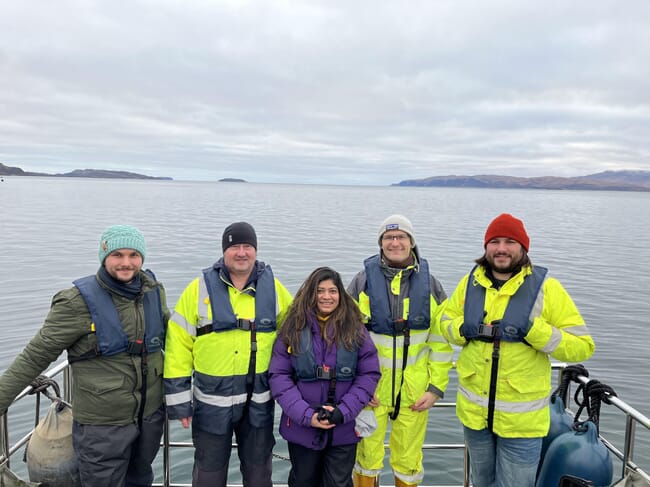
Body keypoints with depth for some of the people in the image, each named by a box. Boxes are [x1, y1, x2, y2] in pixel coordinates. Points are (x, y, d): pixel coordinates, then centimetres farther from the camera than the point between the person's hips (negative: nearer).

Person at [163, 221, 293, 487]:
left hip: (259, 401, 2)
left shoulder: (273, 288, -1)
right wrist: (178, 398, -7)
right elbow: (178, 343, -6)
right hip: (212, 400, -1)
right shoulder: (200, 288, -7)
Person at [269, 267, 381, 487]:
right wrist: (307, 415, -16)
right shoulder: (293, 328, -5)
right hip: (301, 427, 1)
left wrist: (343, 411, -15)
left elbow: (370, 374, -4)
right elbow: (278, 376, -7)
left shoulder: (356, 329, -4)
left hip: (344, 430, 0)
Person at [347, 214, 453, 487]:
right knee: (367, 456, 12)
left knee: (408, 461, 14)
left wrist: (437, 387, -1)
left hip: (415, 390, 1)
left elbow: (441, 341, 2)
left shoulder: (429, 284, 0)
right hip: (370, 388, -1)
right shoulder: (364, 281, -4)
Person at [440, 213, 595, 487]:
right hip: (473, 410, 4)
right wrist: (464, 329, -13)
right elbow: (446, 322, 9)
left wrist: (532, 330, -26)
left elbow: (582, 346, -13)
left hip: (522, 417, -3)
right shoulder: (471, 282, -2)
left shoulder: (546, 287, -12)